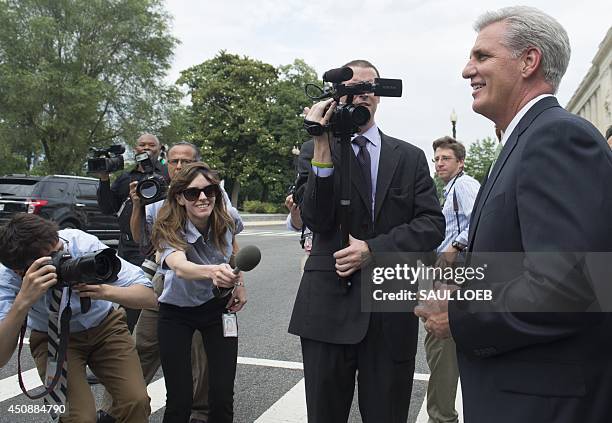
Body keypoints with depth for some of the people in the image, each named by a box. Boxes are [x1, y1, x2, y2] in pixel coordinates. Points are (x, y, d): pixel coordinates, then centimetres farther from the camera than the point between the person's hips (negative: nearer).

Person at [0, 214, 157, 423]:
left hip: (104, 325, 1)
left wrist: (105, 292, -44)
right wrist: (23, 301, -49)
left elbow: (149, 297, -26)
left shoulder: (83, 243, -27)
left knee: (137, 402, -18)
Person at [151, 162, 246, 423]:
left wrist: (240, 283, 0)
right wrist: (213, 271, -68)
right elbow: (179, 266, -49)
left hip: (218, 307, 2)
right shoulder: (170, 230, -25)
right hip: (177, 312, -2)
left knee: (223, 397, -5)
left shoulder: (227, 222, -15)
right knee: (179, 401, -5)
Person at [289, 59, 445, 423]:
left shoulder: (410, 157, 9)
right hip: (329, 307, -1)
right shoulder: (316, 151, 4)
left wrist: (374, 249, -13)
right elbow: (315, 220, -9)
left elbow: (433, 224, 0)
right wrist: (323, 145, -17)